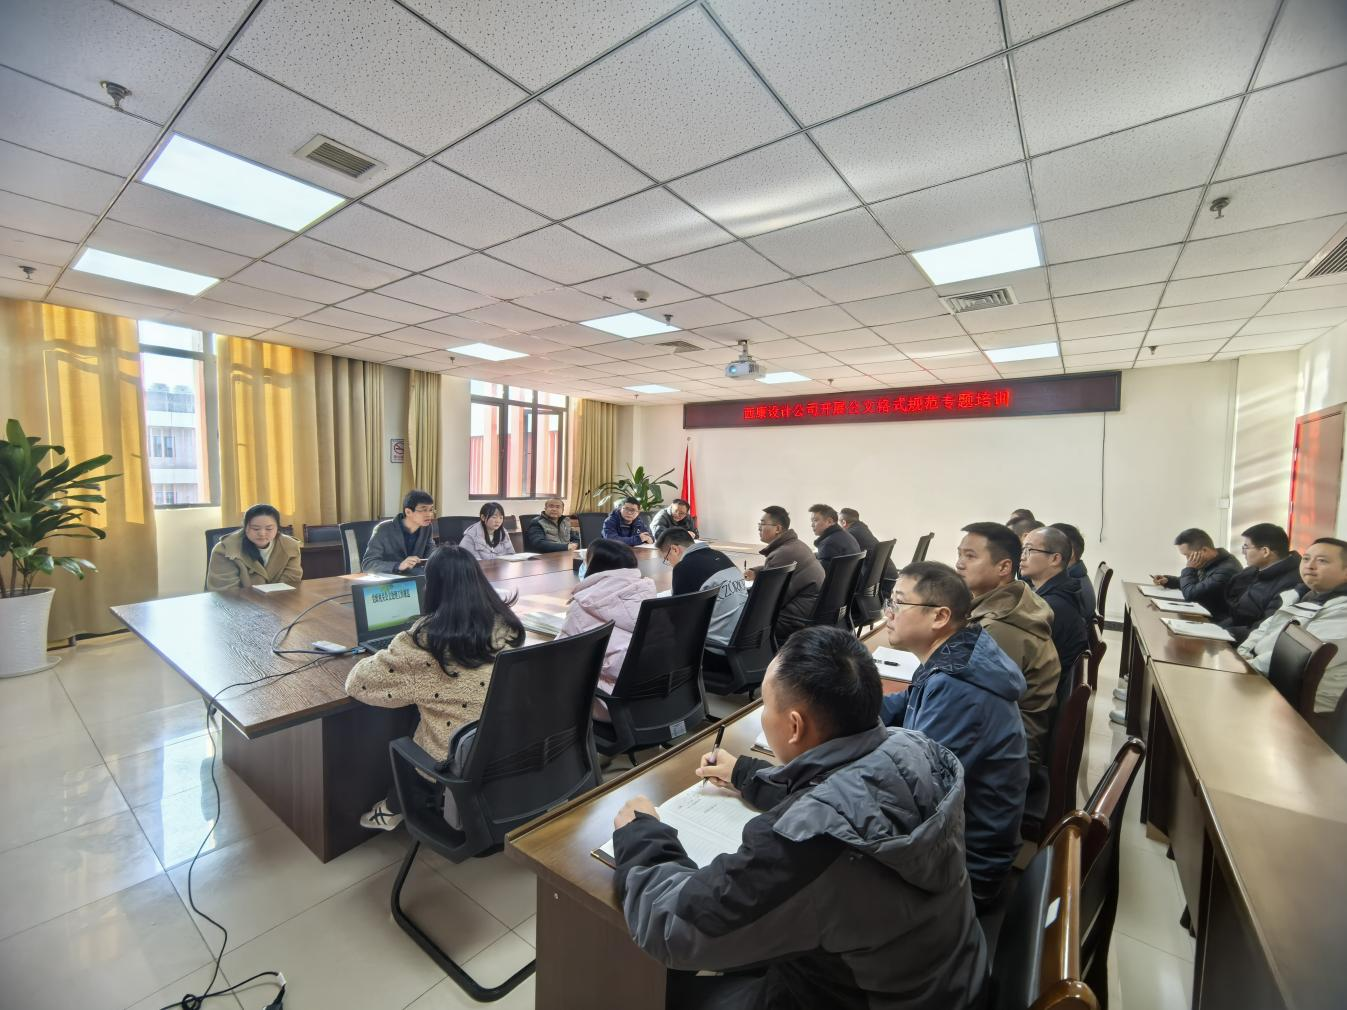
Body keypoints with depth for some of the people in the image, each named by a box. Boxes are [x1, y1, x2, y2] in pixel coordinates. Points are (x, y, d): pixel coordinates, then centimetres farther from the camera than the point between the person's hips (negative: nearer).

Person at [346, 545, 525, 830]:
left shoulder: (425, 639, -20)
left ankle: (395, 808, 45)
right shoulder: (506, 624, -7)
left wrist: (383, 657, 11)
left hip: (457, 759, -3)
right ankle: (397, 806, 40)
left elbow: (358, 682, -10)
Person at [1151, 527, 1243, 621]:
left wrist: (1189, 569, -14)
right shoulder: (1207, 562, 3)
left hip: (1219, 623, -8)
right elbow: (1191, 583, 21)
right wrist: (1167, 580, 3)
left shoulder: (1226, 570, -26)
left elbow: (1190, 595, -25)